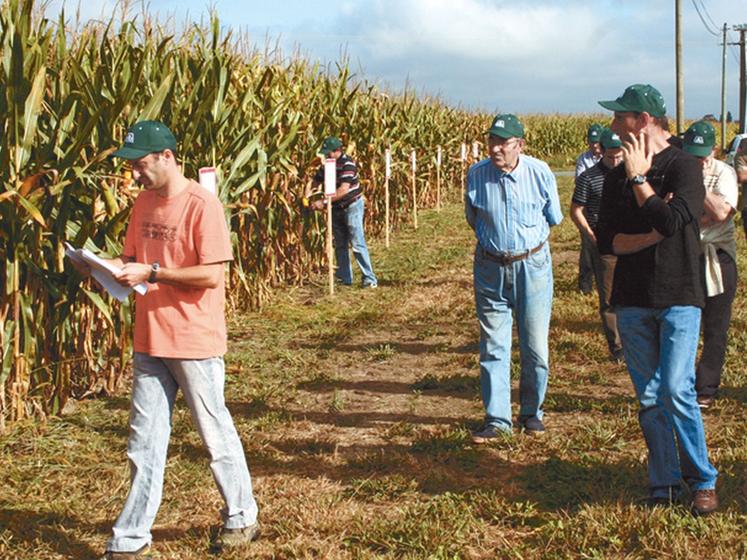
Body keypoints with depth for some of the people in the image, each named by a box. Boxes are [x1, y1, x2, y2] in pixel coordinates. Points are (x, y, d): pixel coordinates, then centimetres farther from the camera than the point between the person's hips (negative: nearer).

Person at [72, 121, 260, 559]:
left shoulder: (202, 205, -14)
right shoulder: (145, 202, 9)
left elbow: (212, 274, -19)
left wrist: (151, 273, -21)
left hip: (196, 342, -7)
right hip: (150, 341, 7)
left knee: (216, 435, 8)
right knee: (144, 445, 11)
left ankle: (242, 519, 27)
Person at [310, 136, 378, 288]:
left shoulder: (347, 163, -21)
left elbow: (343, 190, -29)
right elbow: (316, 181, 10)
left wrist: (323, 201, -31)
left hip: (352, 205, -7)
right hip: (336, 208, 7)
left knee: (357, 244, -10)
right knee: (340, 245, 11)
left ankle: (369, 279, -6)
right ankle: (344, 278, 20)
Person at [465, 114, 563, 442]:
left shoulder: (540, 173, -9)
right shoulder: (476, 174, -5)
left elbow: (553, 219, 7)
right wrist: (493, 239, 10)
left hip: (532, 264, -1)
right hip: (490, 267, 1)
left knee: (535, 347, 5)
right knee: (493, 347, 3)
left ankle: (531, 413, 23)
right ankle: (497, 418, 11)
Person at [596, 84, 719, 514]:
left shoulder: (683, 166, -7)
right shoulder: (618, 177, 9)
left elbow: (672, 221, -23)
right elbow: (607, 241, 3)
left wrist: (639, 178, -15)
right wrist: (651, 236, -13)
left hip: (678, 296, -5)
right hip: (633, 300, 5)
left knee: (676, 390, -11)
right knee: (649, 398, 8)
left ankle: (703, 480, 6)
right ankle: (665, 483, 18)